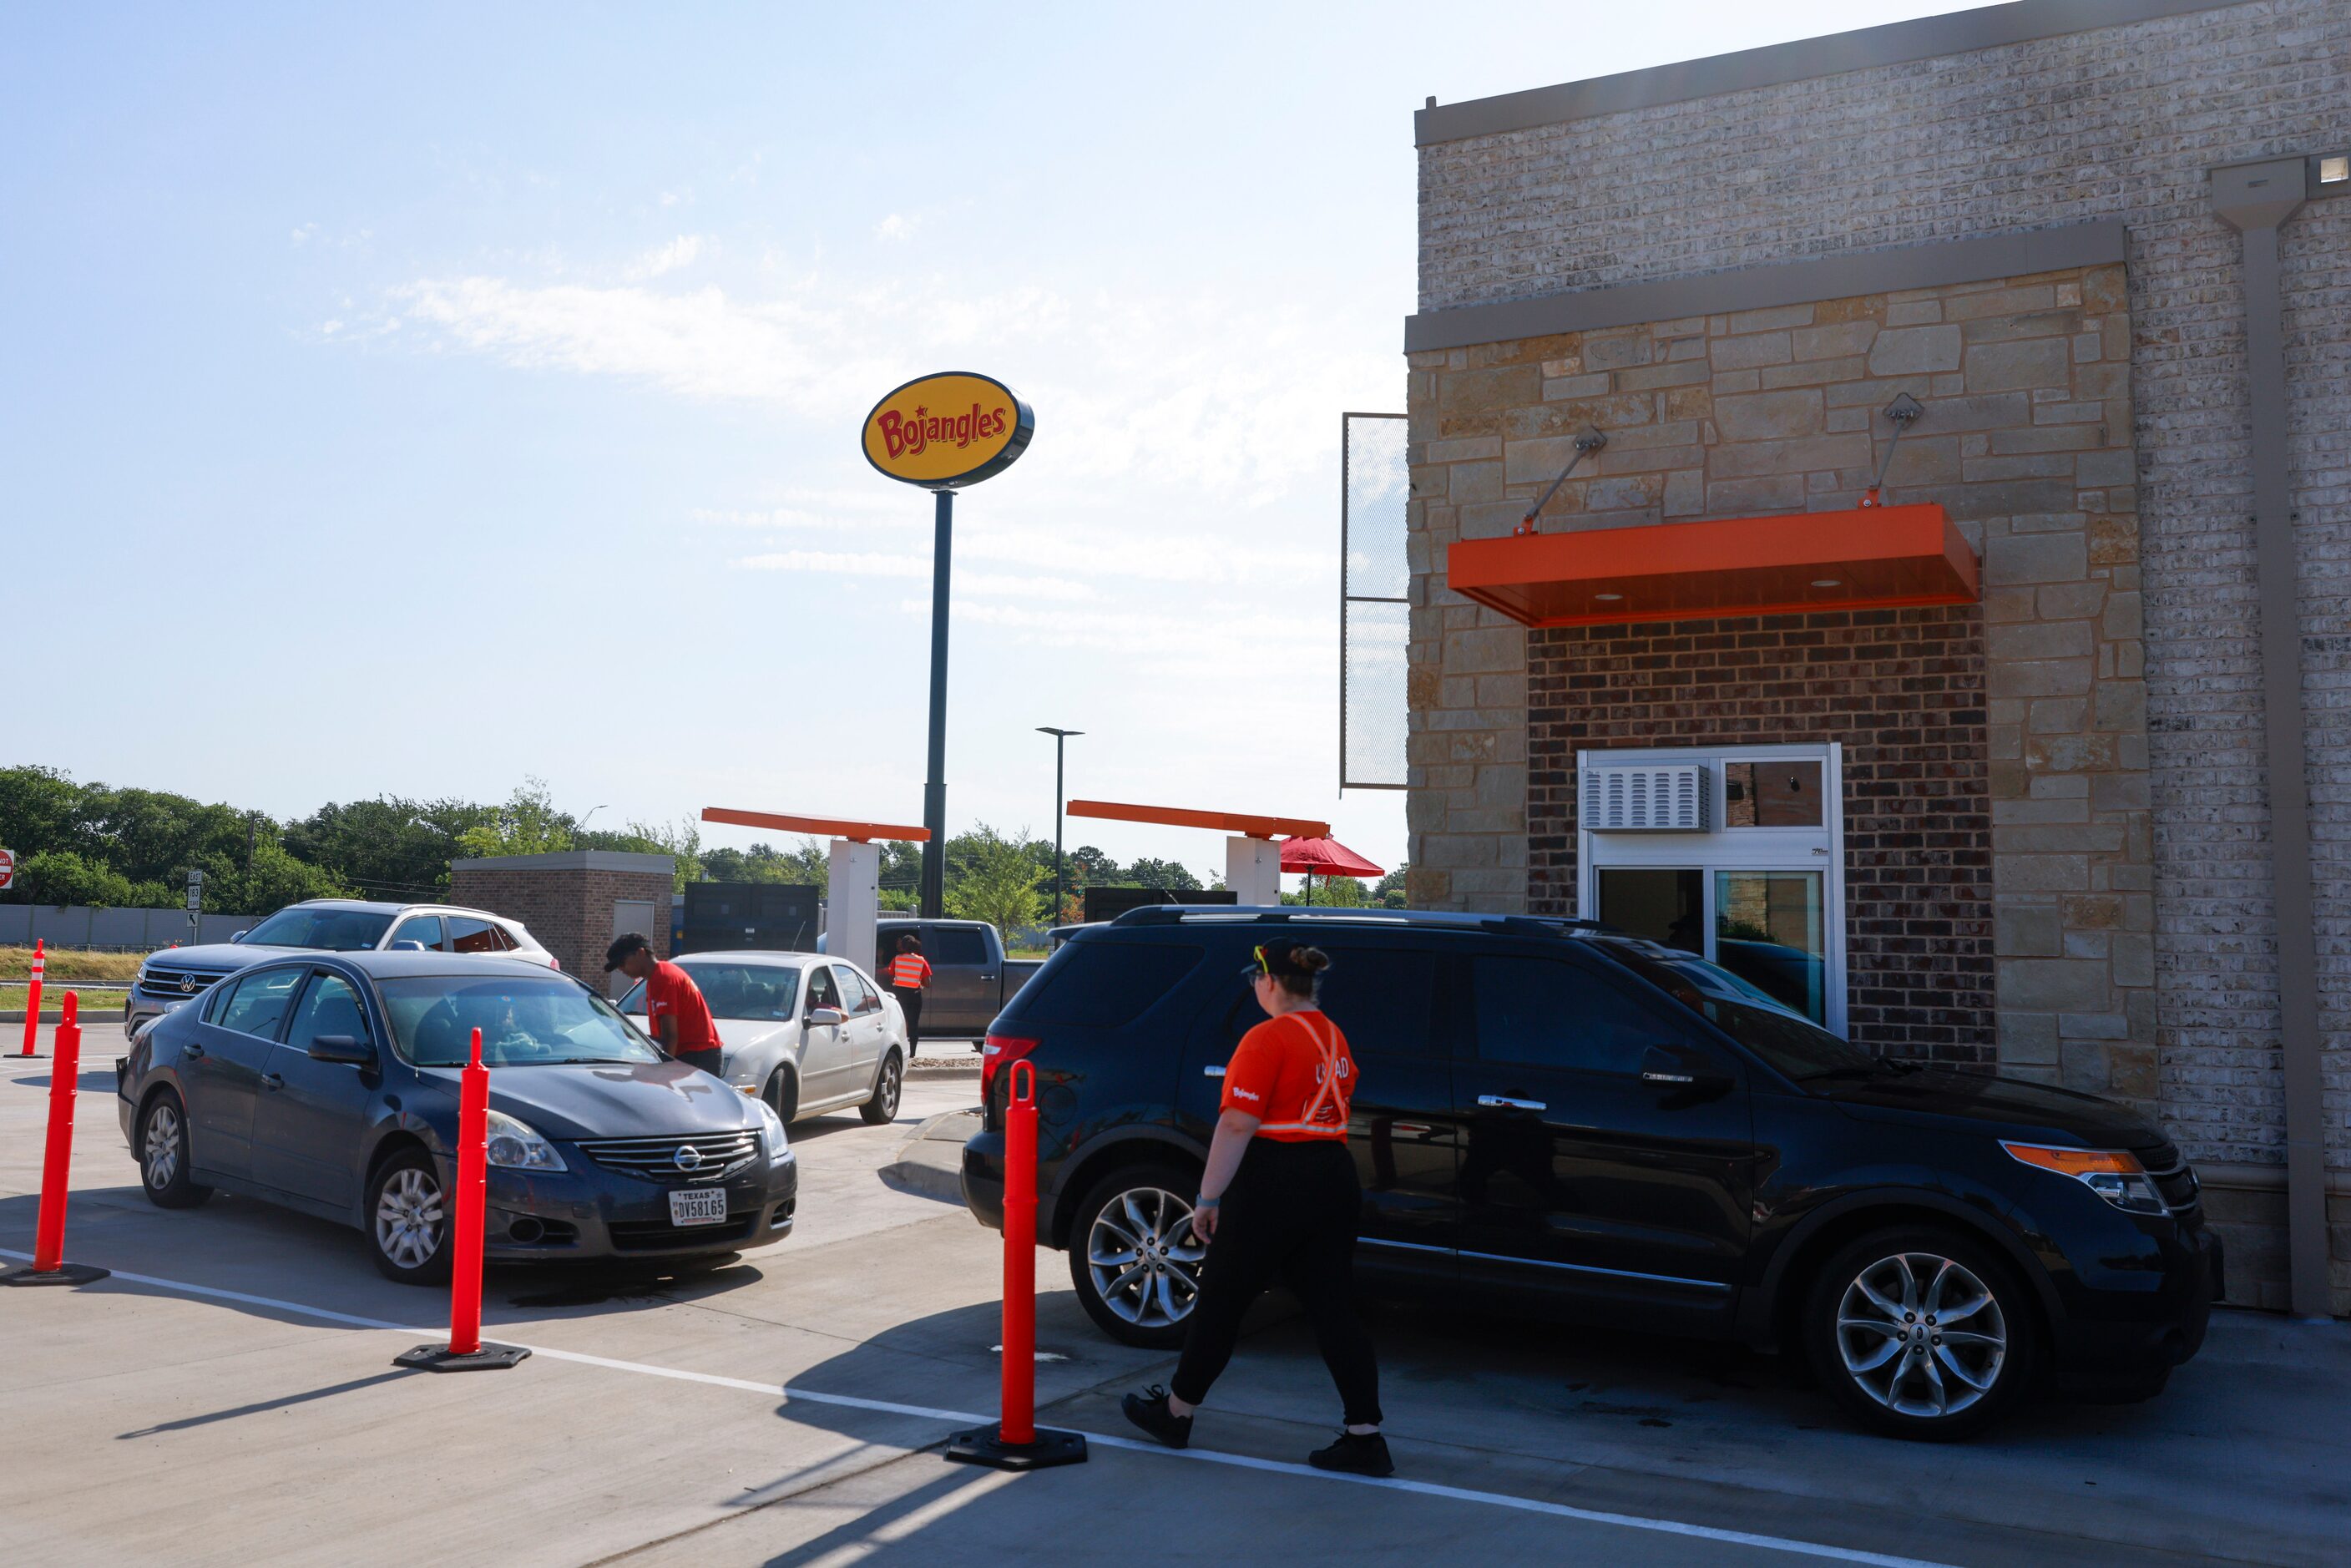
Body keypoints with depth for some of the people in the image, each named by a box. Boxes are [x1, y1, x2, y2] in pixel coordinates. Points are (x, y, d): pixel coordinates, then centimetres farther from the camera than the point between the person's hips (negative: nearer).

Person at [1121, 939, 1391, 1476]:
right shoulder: (1334, 1038, 12)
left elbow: (1237, 1125, -18)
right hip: (1335, 1181, 8)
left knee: (1221, 1300, 8)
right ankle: (1365, 1438, 6)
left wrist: (1208, 1198, -14)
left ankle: (1174, 1412, 24)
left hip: (1274, 1186, -8)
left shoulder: (1268, 1038, -14)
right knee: (1331, 1309, 9)